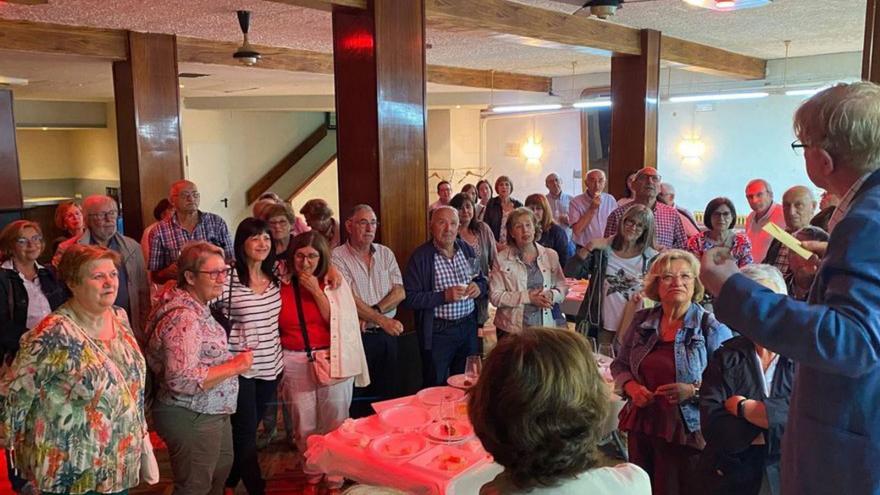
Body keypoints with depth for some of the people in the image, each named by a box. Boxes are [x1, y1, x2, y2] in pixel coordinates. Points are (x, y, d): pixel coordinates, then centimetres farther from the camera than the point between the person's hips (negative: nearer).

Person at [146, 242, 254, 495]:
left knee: (222, 470, 27)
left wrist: (231, 361, 11)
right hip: (191, 419, -10)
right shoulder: (183, 317, -26)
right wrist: (234, 366, -26)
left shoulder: (198, 307, 6)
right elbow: (182, 380, -33)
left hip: (212, 413, 10)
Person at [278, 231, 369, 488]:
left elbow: (337, 322, -9)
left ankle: (336, 473, 21)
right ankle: (312, 471, 30)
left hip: (332, 360, -1)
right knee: (304, 424, 10)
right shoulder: (282, 286, 3)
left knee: (335, 423, 4)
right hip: (295, 363, 1)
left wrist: (316, 291, -13)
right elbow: (274, 328, 10)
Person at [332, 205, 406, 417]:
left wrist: (374, 312, -14)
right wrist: (382, 320, -20)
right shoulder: (337, 257, -7)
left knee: (388, 394, 12)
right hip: (356, 336, -4)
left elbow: (400, 292, 0)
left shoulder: (385, 253, 8)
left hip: (387, 335, 4)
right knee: (357, 397, 5)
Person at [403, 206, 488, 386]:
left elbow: (483, 280, 17)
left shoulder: (467, 250, 6)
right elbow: (409, 298, -16)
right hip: (437, 332, -5)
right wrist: (444, 296, -23)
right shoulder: (420, 256, -11)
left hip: (468, 326, 5)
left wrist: (479, 287, -6)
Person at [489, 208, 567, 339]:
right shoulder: (501, 259, -2)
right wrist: (527, 297, -16)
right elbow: (495, 296, -7)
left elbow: (562, 287, 10)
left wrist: (552, 295, -12)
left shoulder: (550, 255, 6)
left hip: (547, 325, 2)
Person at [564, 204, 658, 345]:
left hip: (633, 329, 0)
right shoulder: (603, 250, 0)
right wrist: (589, 247, -14)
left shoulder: (651, 258, 1)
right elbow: (570, 273, -8)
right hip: (601, 326, 0)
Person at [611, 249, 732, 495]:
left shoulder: (712, 328, -8)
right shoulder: (641, 321, 4)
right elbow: (619, 365, 13)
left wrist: (694, 390, -23)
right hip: (641, 427, 4)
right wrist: (632, 387, -5)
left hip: (687, 432, -4)